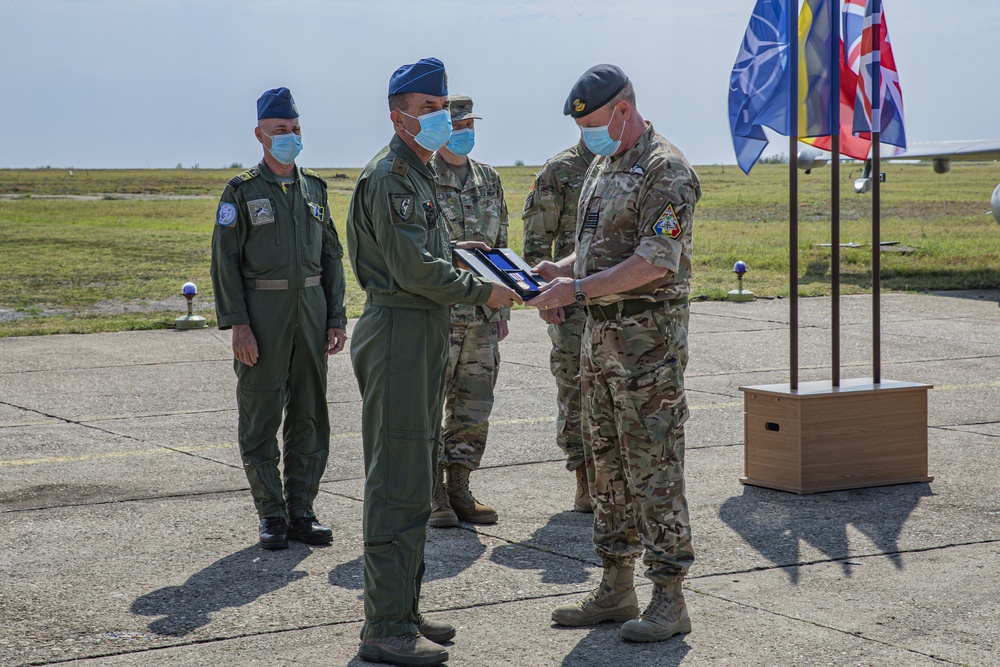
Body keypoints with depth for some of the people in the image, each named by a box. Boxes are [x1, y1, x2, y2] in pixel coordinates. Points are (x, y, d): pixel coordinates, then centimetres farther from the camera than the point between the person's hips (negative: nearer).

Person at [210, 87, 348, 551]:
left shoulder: (315, 189, 12)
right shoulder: (242, 192, -2)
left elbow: (332, 256, 14)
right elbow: (225, 260, -6)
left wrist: (337, 317, 6)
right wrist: (237, 323, -15)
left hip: (311, 311, 4)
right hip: (263, 314, -4)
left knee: (309, 415, 7)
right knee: (260, 417, 1)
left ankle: (301, 511, 15)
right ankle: (272, 516, 9)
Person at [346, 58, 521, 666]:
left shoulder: (419, 172, 20)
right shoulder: (391, 173, -13)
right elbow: (412, 268, -20)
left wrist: (454, 250, 11)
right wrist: (482, 291, -13)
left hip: (424, 332, 11)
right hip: (400, 329, -11)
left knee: (416, 476, 15)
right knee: (399, 483, -10)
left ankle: (403, 611, 24)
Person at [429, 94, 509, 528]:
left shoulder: (489, 180, 13)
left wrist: (502, 307, 15)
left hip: (483, 316, 6)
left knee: (474, 407, 9)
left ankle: (459, 489, 18)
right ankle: (434, 496, 8)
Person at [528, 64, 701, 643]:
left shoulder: (666, 170, -13)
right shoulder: (603, 166, 17)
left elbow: (656, 261, -21)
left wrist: (578, 290, -22)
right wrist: (555, 270, 5)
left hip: (649, 336, -9)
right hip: (601, 334, 9)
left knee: (654, 467, -6)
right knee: (609, 465, 12)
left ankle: (670, 599, 0)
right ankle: (616, 589, 21)